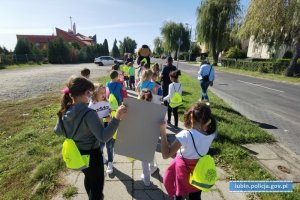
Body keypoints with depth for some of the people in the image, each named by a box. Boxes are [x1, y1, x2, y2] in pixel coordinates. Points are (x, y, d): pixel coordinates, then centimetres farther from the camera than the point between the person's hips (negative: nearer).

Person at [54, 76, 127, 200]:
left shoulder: (64, 111, -8)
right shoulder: (88, 113, -31)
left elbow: (58, 131, 8)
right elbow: (104, 137, -37)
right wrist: (117, 118, -43)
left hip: (76, 153, 8)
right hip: (92, 154, -8)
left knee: (88, 177, 33)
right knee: (97, 185, 16)